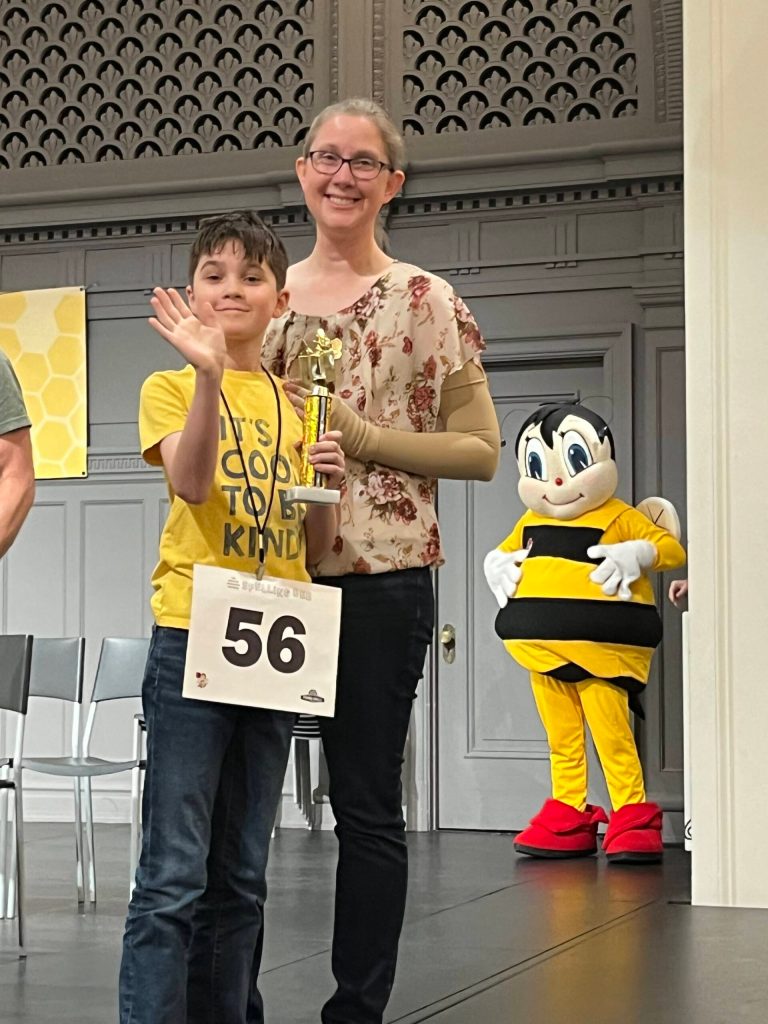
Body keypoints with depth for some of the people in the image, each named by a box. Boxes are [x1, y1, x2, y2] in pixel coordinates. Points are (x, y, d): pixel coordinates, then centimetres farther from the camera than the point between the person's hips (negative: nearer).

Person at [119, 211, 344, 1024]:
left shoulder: (296, 405, 15)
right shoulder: (170, 387, 3)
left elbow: (316, 549, 15)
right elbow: (190, 482, -18)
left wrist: (327, 485, -5)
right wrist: (210, 374, -29)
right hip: (191, 637, -5)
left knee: (241, 877, 9)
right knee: (175, 874, -10)